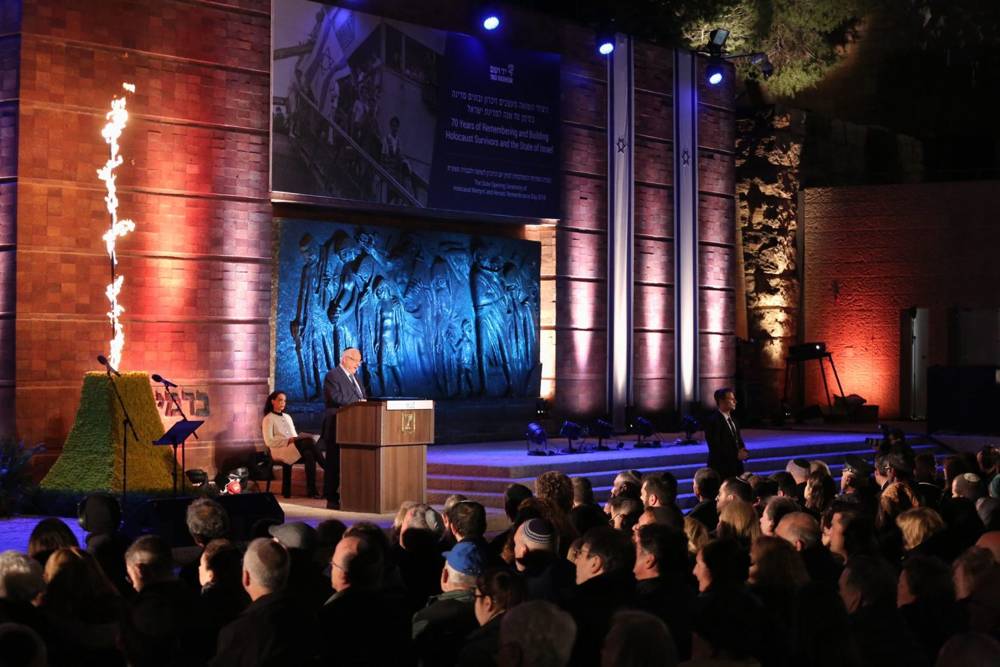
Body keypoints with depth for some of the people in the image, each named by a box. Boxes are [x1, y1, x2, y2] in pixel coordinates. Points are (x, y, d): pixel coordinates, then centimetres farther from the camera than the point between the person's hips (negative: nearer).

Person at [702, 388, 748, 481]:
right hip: (721, 470, -8)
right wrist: (736, 455, -17)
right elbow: (715, 447, -18)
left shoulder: (732, 419, 15)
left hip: (736, 468, 8)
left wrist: (743, 452, -2)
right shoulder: (712, 421, -11)